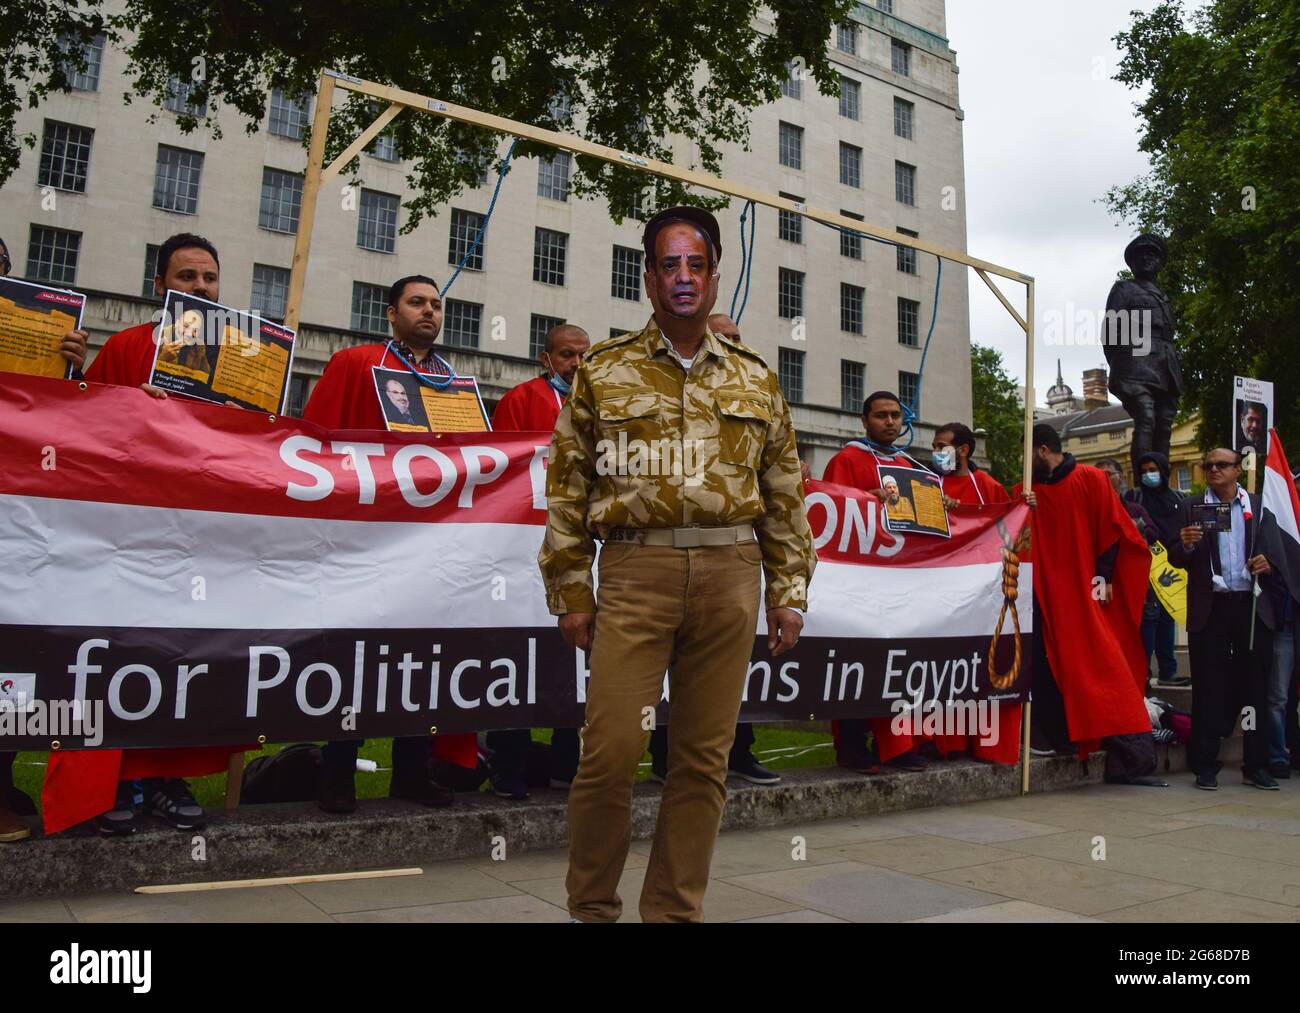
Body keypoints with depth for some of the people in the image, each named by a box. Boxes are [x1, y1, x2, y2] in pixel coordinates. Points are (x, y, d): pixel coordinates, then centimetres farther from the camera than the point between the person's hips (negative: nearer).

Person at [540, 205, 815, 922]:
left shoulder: (755, 379, 14)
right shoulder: (604, 371, 8)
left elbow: (784, 494, 14)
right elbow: (567, 487, 6)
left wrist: (788, 591, 9)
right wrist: (571, 592, 1)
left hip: (731, 574, 2)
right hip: (635, 569, -2)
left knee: (703, 756, 6)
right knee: (610, 750, -5)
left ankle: (675, 909, 21)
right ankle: (592, 908, 17)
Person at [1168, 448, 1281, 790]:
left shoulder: (1260, 508, 12)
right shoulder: (1191, 508, 8)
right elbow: (1176, 560, 3)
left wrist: (1268, 565, -9)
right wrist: (1186, 545, -18)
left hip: (1253, 607, 1)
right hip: (1210, 609, -1)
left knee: (1256, 688, 5)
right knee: (1208, 689, 1)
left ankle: (1256, 766, 13)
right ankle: (1205, 766, 6)